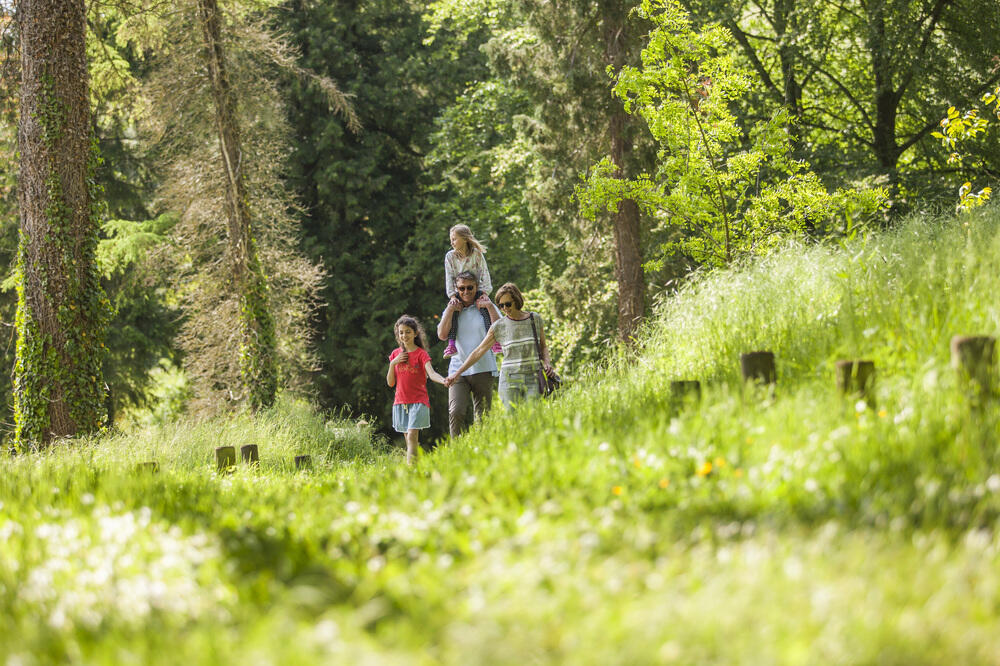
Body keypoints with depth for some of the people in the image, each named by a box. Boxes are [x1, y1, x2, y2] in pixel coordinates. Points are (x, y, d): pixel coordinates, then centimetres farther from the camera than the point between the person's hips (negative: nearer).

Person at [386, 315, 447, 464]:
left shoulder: (421, 354, -3)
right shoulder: (396, 354, 10)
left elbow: (431, 373, -19)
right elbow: (390, 383, 8)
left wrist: (443, 380, -41)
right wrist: (393, 363, -7)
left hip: (418, 402, -4)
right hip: (400, 401, 4)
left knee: (412, 436, -18)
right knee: (408, 439, 6)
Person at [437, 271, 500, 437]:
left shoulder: (485, 307, 8)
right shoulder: (451, 310, 13)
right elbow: (442, 335, 0)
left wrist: (490, 307, -8)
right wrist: (451, 309, -4)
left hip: (483, 369, -1)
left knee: (482, 416, 1)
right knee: (456, 412, -17)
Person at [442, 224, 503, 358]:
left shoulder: (477, 254, -5)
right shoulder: (450, 256, 0)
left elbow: (484, 274, -8)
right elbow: (449, 278, -5)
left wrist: (485, 292, -20)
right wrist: (452, 296, -17)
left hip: (477, 290, -1)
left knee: (485, 308, -30)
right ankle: (451, 344, -33)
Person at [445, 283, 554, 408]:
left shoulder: (535, 319, 5)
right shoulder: (498, 326, 1)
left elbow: (543, 346, 17)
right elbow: (479, 352, 4)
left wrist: (546, 362, -4)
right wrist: (457, 373, 0)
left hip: (533, 379, 0)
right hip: (510, 380, 0)